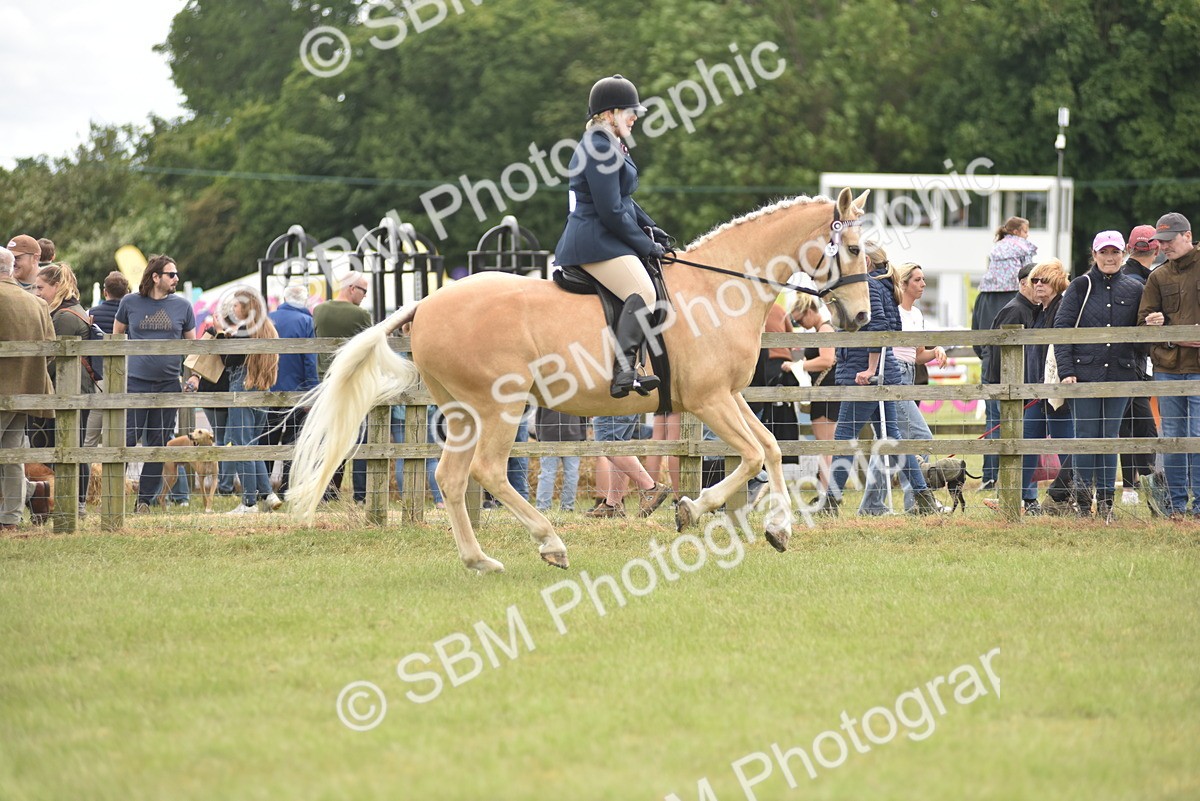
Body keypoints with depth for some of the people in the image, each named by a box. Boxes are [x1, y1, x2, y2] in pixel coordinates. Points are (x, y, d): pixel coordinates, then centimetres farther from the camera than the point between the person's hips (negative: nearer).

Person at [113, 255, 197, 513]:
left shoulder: (182, 306, 7)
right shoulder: (130, 303, 3)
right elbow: (116, 335, 15)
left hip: (168, 385, 2)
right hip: (135, 383, -2)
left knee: (158, 444, 5)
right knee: (126, 439, -8)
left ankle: (145, 499, 12)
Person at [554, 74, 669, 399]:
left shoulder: (607, 147, 19)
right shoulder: (601, 150, -16)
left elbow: (623, 200, 28)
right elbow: (611, 213, -20)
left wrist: (653, 230, 17)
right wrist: (647, 246, -11)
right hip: (596, 242, -12)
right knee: (643, 294, -29)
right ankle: (623, 371, -40)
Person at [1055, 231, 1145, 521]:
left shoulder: (1134, 289, 9)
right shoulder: (1080, 287, 2)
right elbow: (1061, 328, -1)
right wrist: (1066, 371, -9)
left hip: (1120, 375, 2)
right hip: (1084, 373, -2)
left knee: (1110, 438, 5)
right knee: (1086, 437, -1)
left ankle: (1106, 501, 10)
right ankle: (1085, 502, 5)